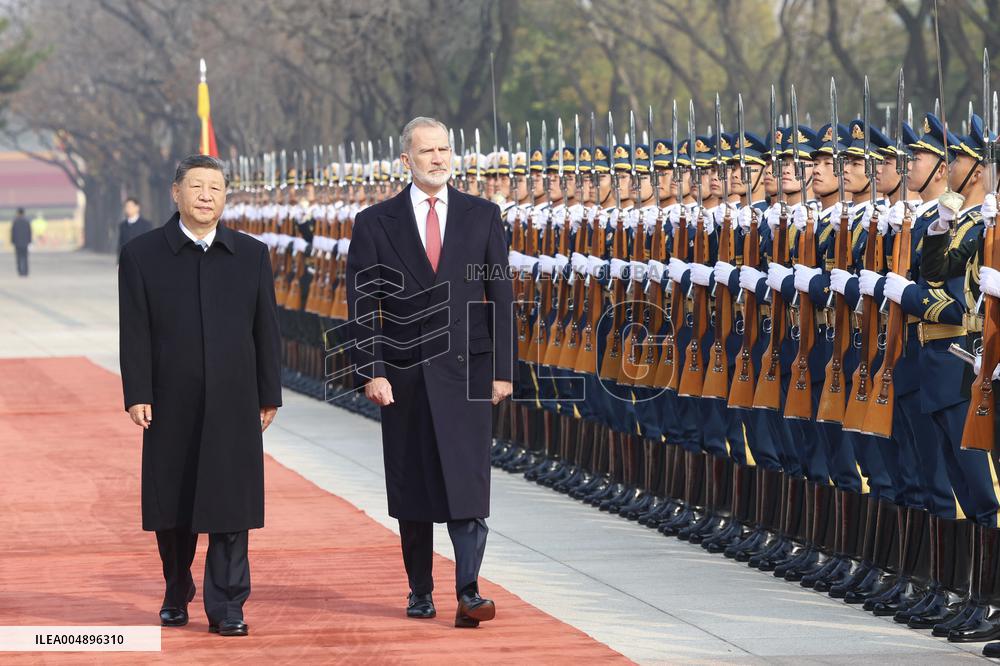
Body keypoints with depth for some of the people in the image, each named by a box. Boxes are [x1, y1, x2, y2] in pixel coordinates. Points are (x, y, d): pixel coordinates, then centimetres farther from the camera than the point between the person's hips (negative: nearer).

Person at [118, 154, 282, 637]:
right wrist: (137, 395, -8)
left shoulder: (251, 255, 8)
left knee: (230, 507, -3)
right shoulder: (142, 255, 3)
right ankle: (176, 596, 25)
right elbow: (136, 332, -1)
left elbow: (266, 330, 9)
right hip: (171, 406, 0)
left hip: (234, 404, 1)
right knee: (172, 505, 7)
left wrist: (269, 394, 5)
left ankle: (226, 607, 1)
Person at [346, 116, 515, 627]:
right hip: (405, 373, 1)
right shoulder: (375, 223, 3)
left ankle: (468, 593, -11)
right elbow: (362, 306, 1)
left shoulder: (482, 216, 6)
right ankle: (420, 592, 18)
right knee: (412, 490, 7)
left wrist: (502, 369, 0)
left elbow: (500, 296, 6)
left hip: (467, 371, 0)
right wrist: (372, 370, -8)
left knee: (467, 484, -9)